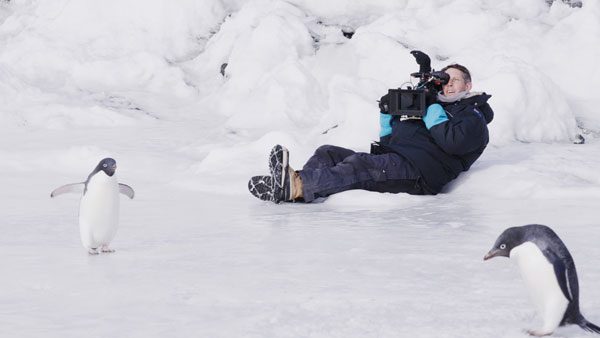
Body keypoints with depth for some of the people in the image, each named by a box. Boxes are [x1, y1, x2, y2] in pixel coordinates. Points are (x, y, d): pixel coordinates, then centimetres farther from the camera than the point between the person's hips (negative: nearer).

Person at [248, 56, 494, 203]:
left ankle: (298, 185, -52)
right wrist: (388, 114, 14)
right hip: (390, 157, 9)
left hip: (420, 171, -9)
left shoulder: (473, 117, 13)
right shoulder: (428, 105, 36)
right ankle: (288, 187, -31)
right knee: (327, 153, -6)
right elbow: (390, 139, 31)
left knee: (359, 165, -33)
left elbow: (453, 142, -12)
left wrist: (432, 113, -2)